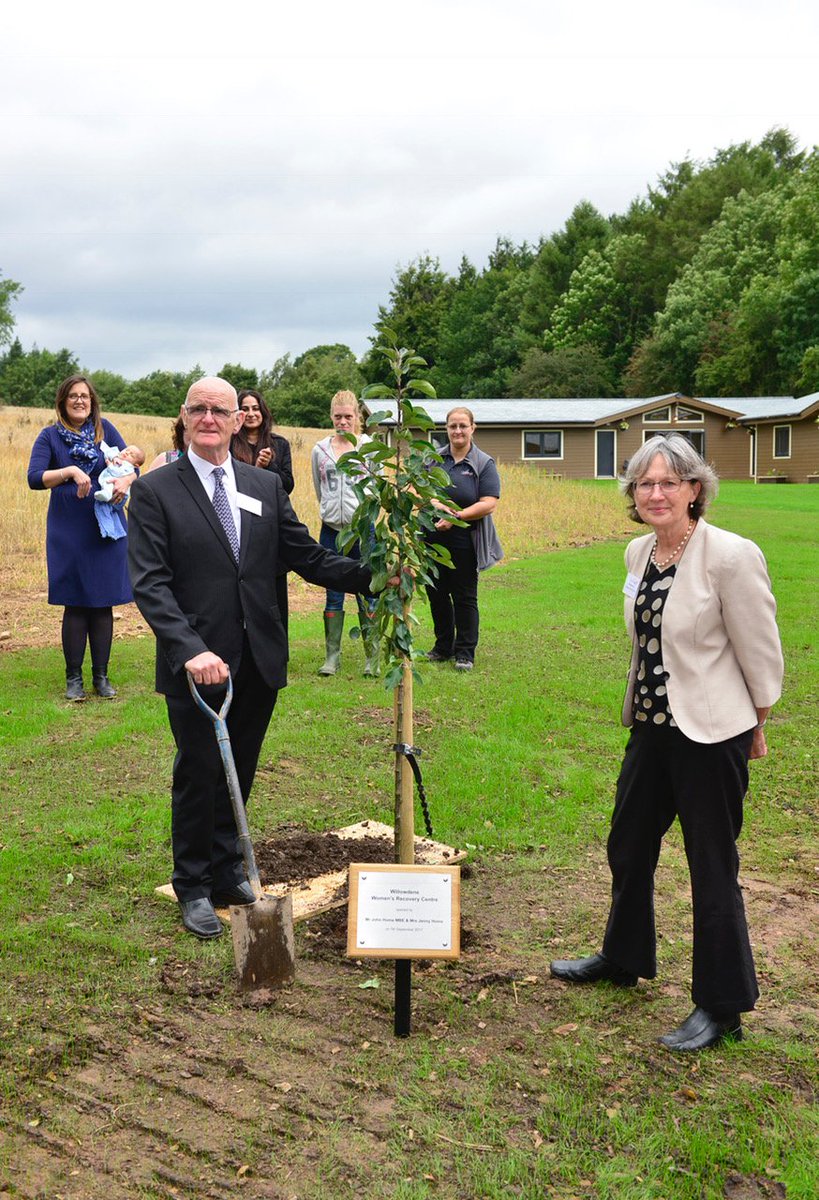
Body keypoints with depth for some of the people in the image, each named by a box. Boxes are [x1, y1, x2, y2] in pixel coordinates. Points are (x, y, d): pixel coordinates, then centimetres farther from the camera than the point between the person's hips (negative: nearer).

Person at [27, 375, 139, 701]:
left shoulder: (105, 429, 7)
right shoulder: (50, 436, 3)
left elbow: (131, 464, 3)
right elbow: (34, 477, -8)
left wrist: (124, 481, -20)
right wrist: (70, 472, -23)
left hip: (107, 527, 1)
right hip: (68, 531, -1)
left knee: (104, 603, 4)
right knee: (75, 604, 1)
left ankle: (101, 676, 13)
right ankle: (73, 678, 11)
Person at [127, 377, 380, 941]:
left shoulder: (266, 485, 8)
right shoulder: (155, 491, -5)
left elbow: (306, 555, 7)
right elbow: (150, 582, -12)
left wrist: (372, 576, -8)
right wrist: (191, 649, -25)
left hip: (259, 661, 4)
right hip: (198, 663, -4)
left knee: (238, 774, 16)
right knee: (199, 776, 8)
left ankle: (227, 870, 34)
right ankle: (194, 888, 27)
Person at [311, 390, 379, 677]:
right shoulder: (320, 450, 7)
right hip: (331, 529, 2)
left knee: (366, 593, -1)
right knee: (333, 595, 6)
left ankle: (372, 656, 7)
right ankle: (332, 655, 12)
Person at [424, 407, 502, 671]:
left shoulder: (484, 464, -3)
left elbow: (489, 504, -12)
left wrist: (456, 516, -22)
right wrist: (433, 502, -19)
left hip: (464, 543, -4)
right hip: (432, 540, 4)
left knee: (464, 597, 3)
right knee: (437, 594, 12)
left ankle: (465, 653, 11)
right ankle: (443, 647, 27)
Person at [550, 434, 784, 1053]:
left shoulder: (730, 556, -19)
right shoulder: (639, 552, 4)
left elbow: (761, 652, -12)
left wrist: (756, 727, -2)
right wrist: (642, 707, 18)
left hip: (711, 734, -8)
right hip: (652, 725, 8)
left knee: (712, 866, 4)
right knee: (628, 846, 21)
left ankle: (723, 1007, 22)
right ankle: (624, 957, 45)